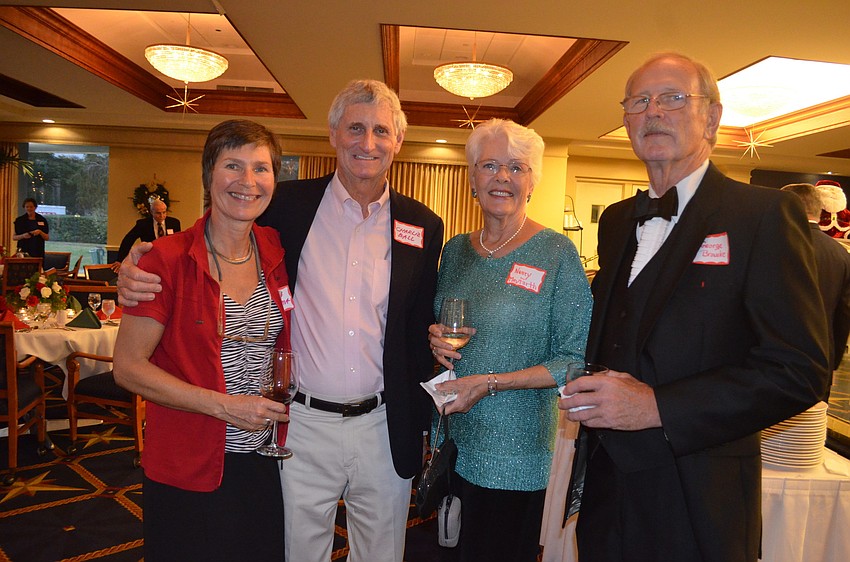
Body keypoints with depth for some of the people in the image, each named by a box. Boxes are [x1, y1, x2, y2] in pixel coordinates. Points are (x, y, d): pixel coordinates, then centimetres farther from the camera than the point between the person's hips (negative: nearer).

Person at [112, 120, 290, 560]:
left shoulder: (277, 252, 0)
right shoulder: (169, 259, -14)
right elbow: (128, 367, -12)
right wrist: (222, 405, -19)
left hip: (262, 460, 4)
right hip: (188, 470, -4)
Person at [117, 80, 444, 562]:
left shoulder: (424, 226, 1)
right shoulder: (290, 204, -3)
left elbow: (421, 332, 4)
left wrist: (419, 426, 4)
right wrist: (138, 266, -14)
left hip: (384, 430, 2)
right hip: (303, 424, -1)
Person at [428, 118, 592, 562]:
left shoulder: (557, 252, -10)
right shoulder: (455, 249, 5)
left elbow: (578, 359, -13)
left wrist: (490, 383, -20)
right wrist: (435, 338, -6)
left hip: (513, 454, -5)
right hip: (451, 439, 5)